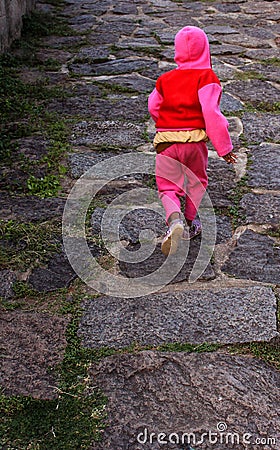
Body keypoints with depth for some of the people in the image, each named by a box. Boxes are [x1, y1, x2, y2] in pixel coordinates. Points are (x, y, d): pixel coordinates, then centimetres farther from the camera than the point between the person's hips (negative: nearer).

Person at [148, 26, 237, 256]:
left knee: (168, 187, 10)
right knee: (196, 182, 22)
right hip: (194, 140, -2)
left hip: (166, 141, 2)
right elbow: (211, 112, -14)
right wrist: (224, 147, -10)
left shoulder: (165, 79, 8)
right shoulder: (207, 77, -5)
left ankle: (175, 220, -18)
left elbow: (153, 108, 17)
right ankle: (189, 224, 32)